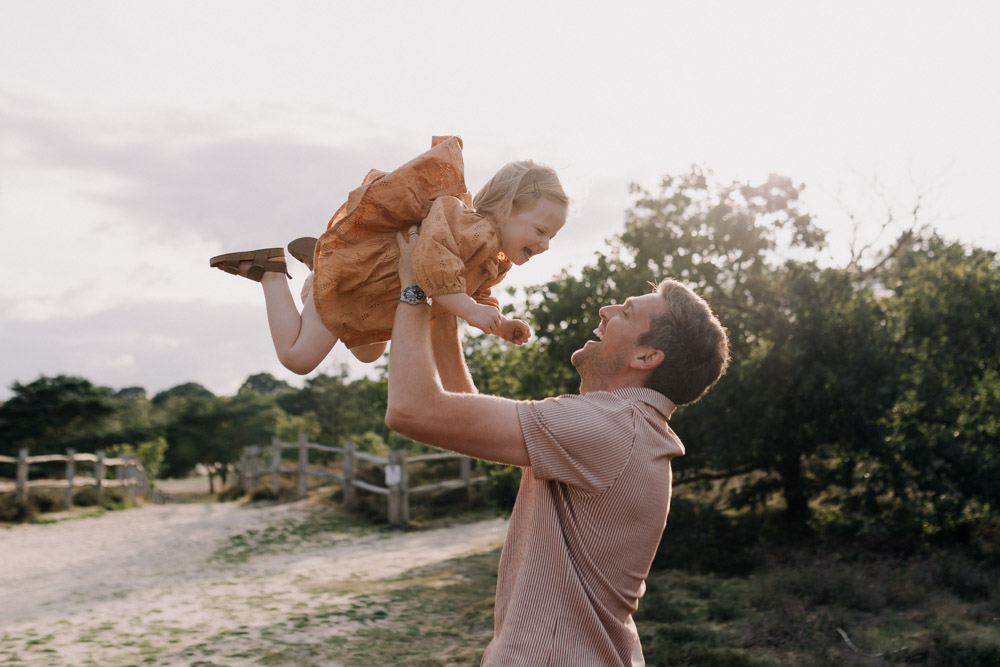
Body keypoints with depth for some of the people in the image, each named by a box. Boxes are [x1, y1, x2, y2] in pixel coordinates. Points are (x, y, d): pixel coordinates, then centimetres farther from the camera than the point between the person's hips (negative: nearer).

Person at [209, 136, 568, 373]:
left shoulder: (496, 262, -7)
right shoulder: (476, 229, -38)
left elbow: (477, 296, 6)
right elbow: (431, 259, -55)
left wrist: (501, 325, -13)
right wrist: (469, 309, -47)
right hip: (352, 270, -9)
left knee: (368, 353, 33)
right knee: (298, 357, -3)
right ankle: (271, 271, 12)